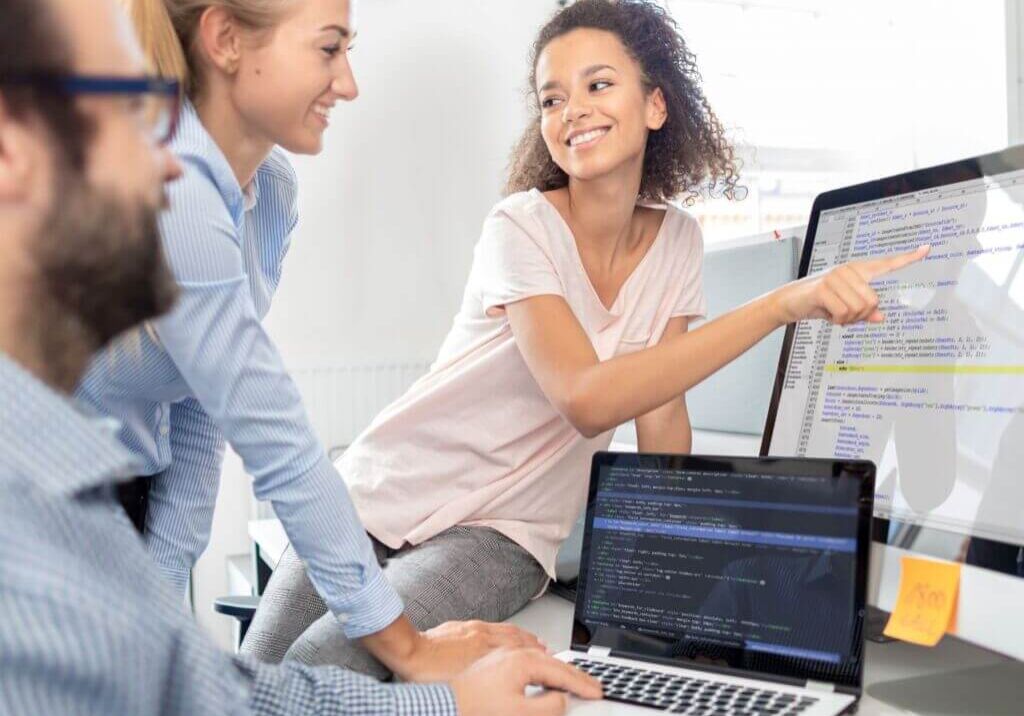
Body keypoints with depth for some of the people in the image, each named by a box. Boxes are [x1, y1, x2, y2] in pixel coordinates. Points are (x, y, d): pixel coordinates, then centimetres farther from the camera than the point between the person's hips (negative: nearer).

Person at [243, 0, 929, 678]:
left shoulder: (677, 241, -1)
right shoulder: (522, 227, -16)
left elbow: (662, 410, 2)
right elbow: (588, 399, -31)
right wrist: (782, 303, -35)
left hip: (503, 531, 2)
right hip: (390, 491, -1)